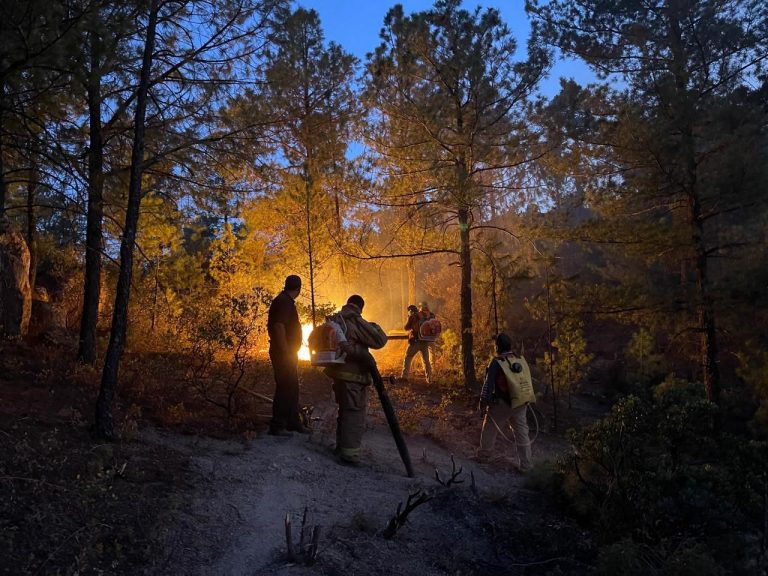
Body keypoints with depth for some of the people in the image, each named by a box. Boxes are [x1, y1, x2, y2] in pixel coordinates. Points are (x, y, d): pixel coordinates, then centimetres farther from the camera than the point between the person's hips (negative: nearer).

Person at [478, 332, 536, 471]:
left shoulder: (497, 363, -15)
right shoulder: (521, 360, 2)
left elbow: (488, 385, -15)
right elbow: (528, 382, 10)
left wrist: (483, 405, -6)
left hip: (503, 404, -5)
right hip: (521, 404, 5)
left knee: (490, 427, 18)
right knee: (522, 433, 12)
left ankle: (484, 452, 35)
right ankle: (525, 465, 16)